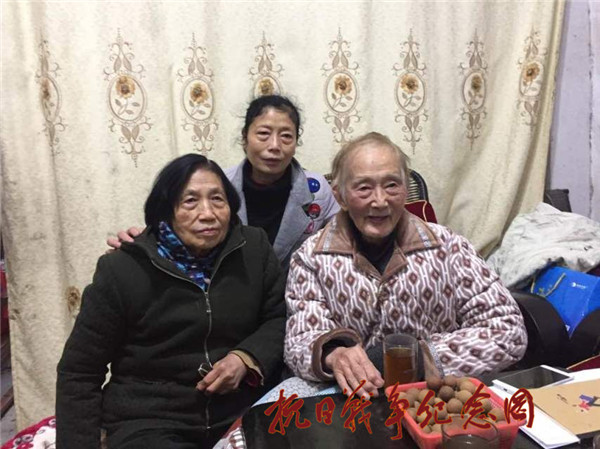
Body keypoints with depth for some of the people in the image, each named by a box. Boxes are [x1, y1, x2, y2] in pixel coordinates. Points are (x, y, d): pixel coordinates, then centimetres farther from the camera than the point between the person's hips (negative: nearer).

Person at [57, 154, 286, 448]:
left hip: (245, 411, 3)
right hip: (148, 421, -2)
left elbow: (281, 319, 6)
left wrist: (246, 358, -12)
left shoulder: (254, 250, -1)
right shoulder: (122, 270, -7)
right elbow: (79, 371, 0)